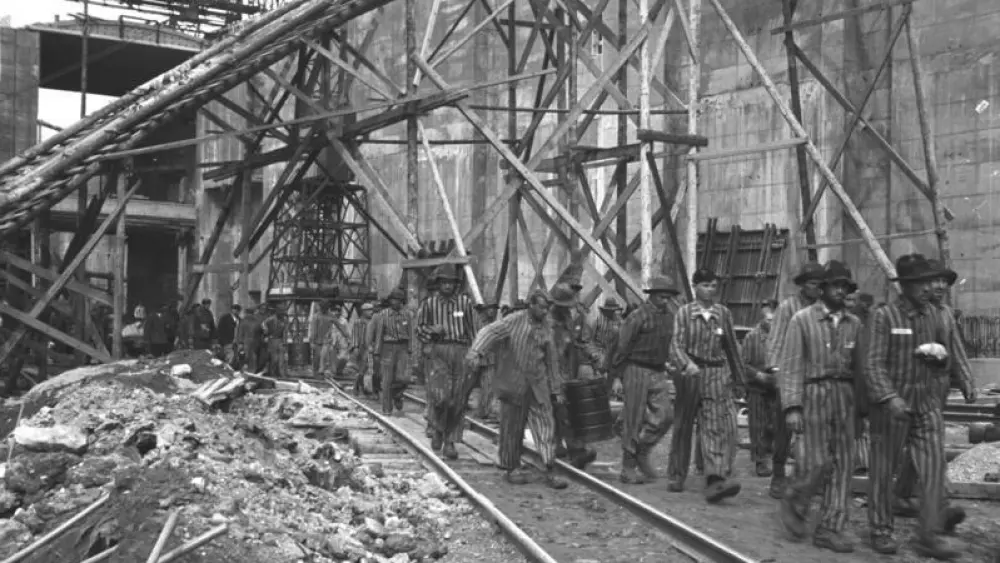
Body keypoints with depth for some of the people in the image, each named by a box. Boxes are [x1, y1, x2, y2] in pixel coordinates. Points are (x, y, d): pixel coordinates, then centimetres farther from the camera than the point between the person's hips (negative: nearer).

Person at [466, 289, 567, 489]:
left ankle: (550, 472, -1)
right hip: (513, 382, -4)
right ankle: (511, 469, 19)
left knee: (546, 425, -3)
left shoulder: (546, 328, 7)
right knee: (512, 428, 4)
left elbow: (551, 361, 14)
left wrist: (557, 390, 15)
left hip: (538, 384, 4)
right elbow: (489, 332, -17)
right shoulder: (514, 321, -7)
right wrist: (476, 353, -35)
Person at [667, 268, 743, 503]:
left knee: (717, 426, -13)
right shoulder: (684, 312, 0)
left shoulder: (724, 313, 8)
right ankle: (677, 476, 22)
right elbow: (676, 345, -10)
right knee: (683, 426, 9)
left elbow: (732, 346, 16)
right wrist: (687, 364, -28)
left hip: (717, 374, 1)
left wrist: (737, 375, 17)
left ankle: (715, 479, -21)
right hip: (689, 374, -1)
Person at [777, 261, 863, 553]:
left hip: (845, 396, 5)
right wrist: (792, 406, -14)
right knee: (819, 461, -8)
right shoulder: (802, 319, -2)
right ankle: (793, 501, 21)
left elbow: (859, 365, 12)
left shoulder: (853, 323, 11)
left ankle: (829, 529, 9)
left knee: (843, 463, 2)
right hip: (814, 394, -4)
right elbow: (790, 366, -6)